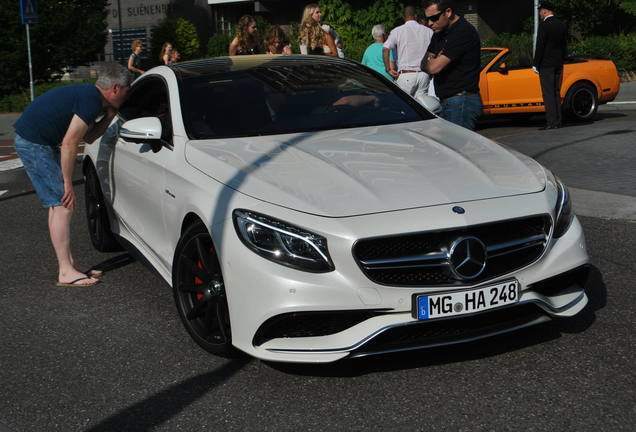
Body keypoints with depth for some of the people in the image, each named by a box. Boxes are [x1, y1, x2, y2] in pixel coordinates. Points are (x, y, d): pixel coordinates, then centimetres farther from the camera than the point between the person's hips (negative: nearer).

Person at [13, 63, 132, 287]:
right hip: (33, 143, -11)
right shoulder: (91, 100, -19)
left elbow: (88, 136, 19)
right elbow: (69, 143, -22)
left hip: (39, 142, 11)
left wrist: (109, 116, 8)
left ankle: (69, 265, 15)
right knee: (62, 204, -10)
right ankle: (66, 272, -8)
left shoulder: (88, 94, 12)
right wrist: (68, 184, -16)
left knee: (58, 204, 11)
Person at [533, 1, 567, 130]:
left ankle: (551, 122, -10)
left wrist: (535, 64, -9)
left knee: (548, 94, -7)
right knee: (556, 93, 12)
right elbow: (564, 45, 13)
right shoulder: (562, 26, 10)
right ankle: (558, 121, 14)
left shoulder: (544, 25, -12)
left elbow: (540, 46, -14)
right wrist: (561, 62, 18)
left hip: (546, 65, -8)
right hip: (558, 65, 8)